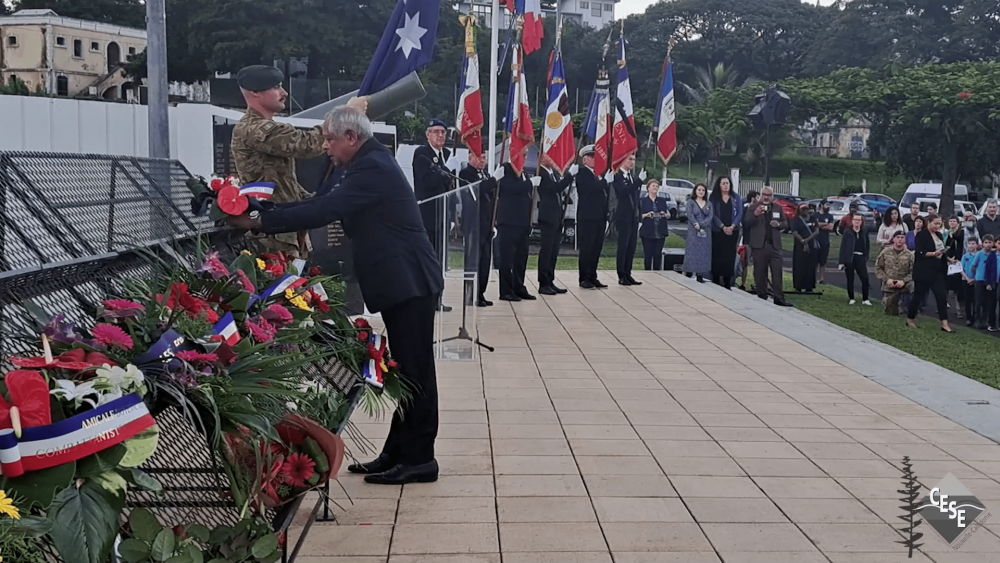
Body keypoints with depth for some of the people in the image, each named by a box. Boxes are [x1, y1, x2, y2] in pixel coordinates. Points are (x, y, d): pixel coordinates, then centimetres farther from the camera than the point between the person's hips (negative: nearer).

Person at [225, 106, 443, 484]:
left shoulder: (372, 169, -17)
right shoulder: (370, 163, 16)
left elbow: (323, 211, -24)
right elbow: (326, 205, 15)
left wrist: (259, 222, -20)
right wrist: (266, 214, 7)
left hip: (410, 283, -10)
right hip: (403, 282, 10)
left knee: (414, 370, -3)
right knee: (407, 370, 13)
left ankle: (418, 458, 5)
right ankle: (398, 453, 20)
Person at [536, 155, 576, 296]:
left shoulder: (555, 172, 13)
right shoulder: (541, 173, -13)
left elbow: (562, 187, 12)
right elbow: (556, 188, -22)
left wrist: (570, 174, -1)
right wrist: (570, 174, -21)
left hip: (557, 217, 8)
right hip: (548, 217, -8)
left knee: (554, 251, 10)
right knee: (546, 250, -5)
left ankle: (550, 282, 16)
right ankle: (543, 284, -1)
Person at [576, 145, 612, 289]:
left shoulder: (598, 174, 18)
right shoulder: (582, 173, -6)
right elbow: (590, 188, -22)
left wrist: (606, 218, 16)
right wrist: (606, 180, -20)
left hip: (599, 218, 7)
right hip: (587, 218, -7)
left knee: (596, 249, 8)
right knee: (586, 248, -5)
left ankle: (592, 277, 13)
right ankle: (584, 279, 0)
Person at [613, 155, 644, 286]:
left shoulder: (633, 177, 14)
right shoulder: (618, 176, -9)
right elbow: (624, 191, -25)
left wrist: (639, 217, 17)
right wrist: (639, 180, -28)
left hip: (634, 217, 7)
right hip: (624, 217, -7)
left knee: (631, 247, 8)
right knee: (623, 246, -5)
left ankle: (628, 275, 14)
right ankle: (622, 276, -1)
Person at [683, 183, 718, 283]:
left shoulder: (708, 204, 14)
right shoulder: (690, 202, 5)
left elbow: (710, 217, 1)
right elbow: (690, 216, -7)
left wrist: (701, 225, -16)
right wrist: (698, 228, -17)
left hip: (706, 232, 3)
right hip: (693, 232, -3)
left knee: (704, 253, 0)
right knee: (693, 252, -7)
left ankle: (700, 276, 2)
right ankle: (689, 274, -3)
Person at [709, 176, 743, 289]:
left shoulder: (736, 197, 8)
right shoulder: (713, 197, 3)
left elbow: (740, 213, 1)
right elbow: (713, 214, -4)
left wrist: (732, 227, -13)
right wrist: (723, 227, -15)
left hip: (733, 231, 2)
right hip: (717, 231, -1)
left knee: (730, 257, 0)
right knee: (717, 257, -2)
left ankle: (727, 284, 6)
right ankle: (716, 283, 3)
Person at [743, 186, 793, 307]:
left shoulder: (778, 208, 11)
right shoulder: (753, 207, 1)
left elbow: (785, 224, 16)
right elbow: (746, 223, -8)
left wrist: (779, 224, -7)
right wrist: (755, 214, -25)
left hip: (774, 245, 2)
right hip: (759, 245, -2)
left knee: (777, 272, -4)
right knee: (760, 273, 3)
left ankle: (779, 298, -4)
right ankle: (762, 297, 10)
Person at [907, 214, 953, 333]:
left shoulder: (939, 235, 13)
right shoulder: (921, 235, -9)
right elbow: (920, 253, -17)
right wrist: (934, 253, -26)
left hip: (937, 271, 6)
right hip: (924, 271, -6)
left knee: (942, 295, -2)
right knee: (919, 295, 3)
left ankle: (944, 323, -4)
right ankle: (910, 319, 21)